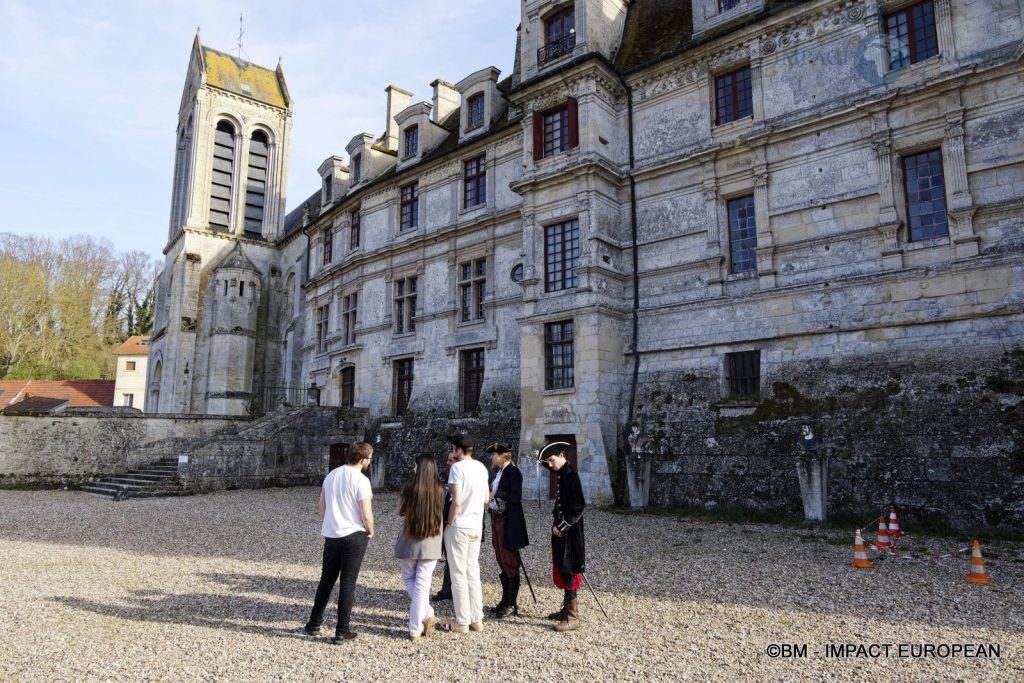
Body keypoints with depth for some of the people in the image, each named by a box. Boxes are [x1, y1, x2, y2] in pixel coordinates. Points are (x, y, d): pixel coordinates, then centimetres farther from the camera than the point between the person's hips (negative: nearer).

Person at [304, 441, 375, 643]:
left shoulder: (332, 475, 5)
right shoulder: (361, 480, -16)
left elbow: (322, 508, 13)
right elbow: (366, 515, -17)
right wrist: (370, 532, 1)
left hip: (331, 535, 6)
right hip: (354, 536, -6)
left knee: (326, 581, 18)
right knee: (348, 583, 3)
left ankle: (314, 624, 28)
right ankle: (342, 631, 10)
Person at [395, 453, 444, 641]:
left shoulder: (410, 489, -13)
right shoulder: (440, 491, -7)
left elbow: (400, 511, 3)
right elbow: (443, 517, 4)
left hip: (409, 542, -1)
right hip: (431, 544, 1)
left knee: (409, 579, 20)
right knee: (422, 584, 10)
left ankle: (427, 615, 9)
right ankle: (415, 628, 9)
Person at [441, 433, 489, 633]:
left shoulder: (457, 467, -15)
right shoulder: (481, 467, 7)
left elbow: (457, 501, -20)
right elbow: (486, 498, 14)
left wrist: (449, 522, -9)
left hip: (459, 526, -7)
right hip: (476, 525, 7)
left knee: (459, 574, 2)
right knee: (473, 572, 14)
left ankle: (462, 622, 8)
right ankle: (476, 619, 19)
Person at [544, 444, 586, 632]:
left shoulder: (571, 475, -18)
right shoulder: (560, 474, 9)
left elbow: (578, 506, -22)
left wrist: (562, 525, -17)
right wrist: (556, 522, 9)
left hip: (569, 532, -9)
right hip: (561, 529, 9)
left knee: (568, 571, -4)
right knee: (561, 570, 15)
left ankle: (573, 616, 3)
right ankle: (567, 609, 27)